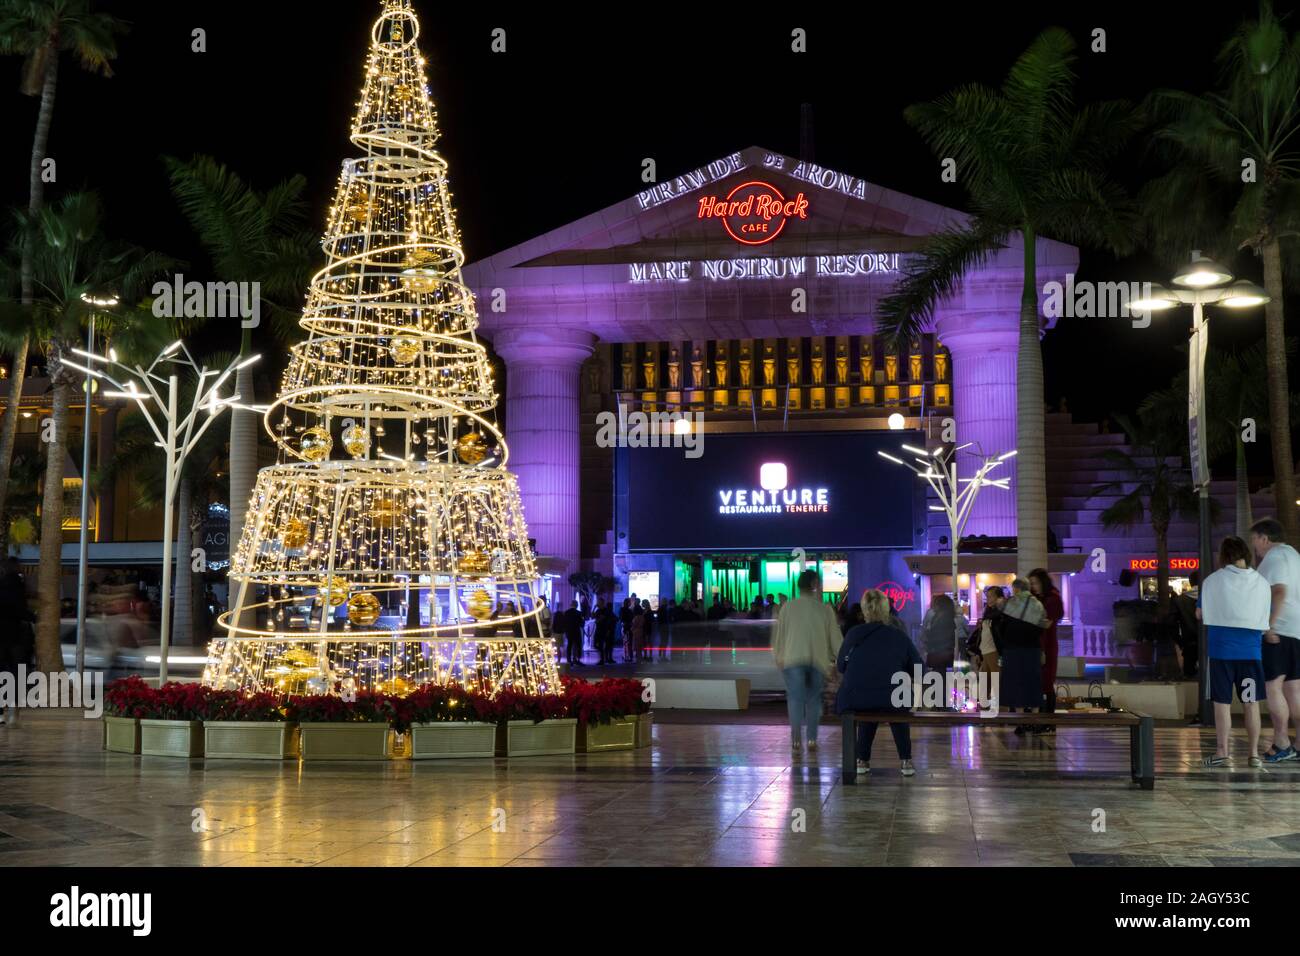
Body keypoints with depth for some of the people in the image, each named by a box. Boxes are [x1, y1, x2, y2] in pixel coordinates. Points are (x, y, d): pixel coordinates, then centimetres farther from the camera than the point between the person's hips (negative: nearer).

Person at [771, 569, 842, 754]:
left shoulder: (789, 607, 3)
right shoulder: (825, 609, 4)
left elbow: (779, 633, 8)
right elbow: (835, 637, 4)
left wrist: (778, 657, 20)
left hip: (794, 659, -1)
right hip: (818, 660, 1)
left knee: (795, 697, 1)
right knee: (814, 699, 14)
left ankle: (796, 737, -17)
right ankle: (812, 739, 11)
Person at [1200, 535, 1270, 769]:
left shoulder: (1212, 581, -3)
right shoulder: (1262, 583, 3)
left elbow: (1200, 614, 5)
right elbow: (1267, 618, 9)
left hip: (1221, 650, -2)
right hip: (1251, 651, 2)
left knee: (1222, 703, 2)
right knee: (1251, 704, 9)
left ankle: (1222, 753, 1)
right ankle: (1254, 754, 12)